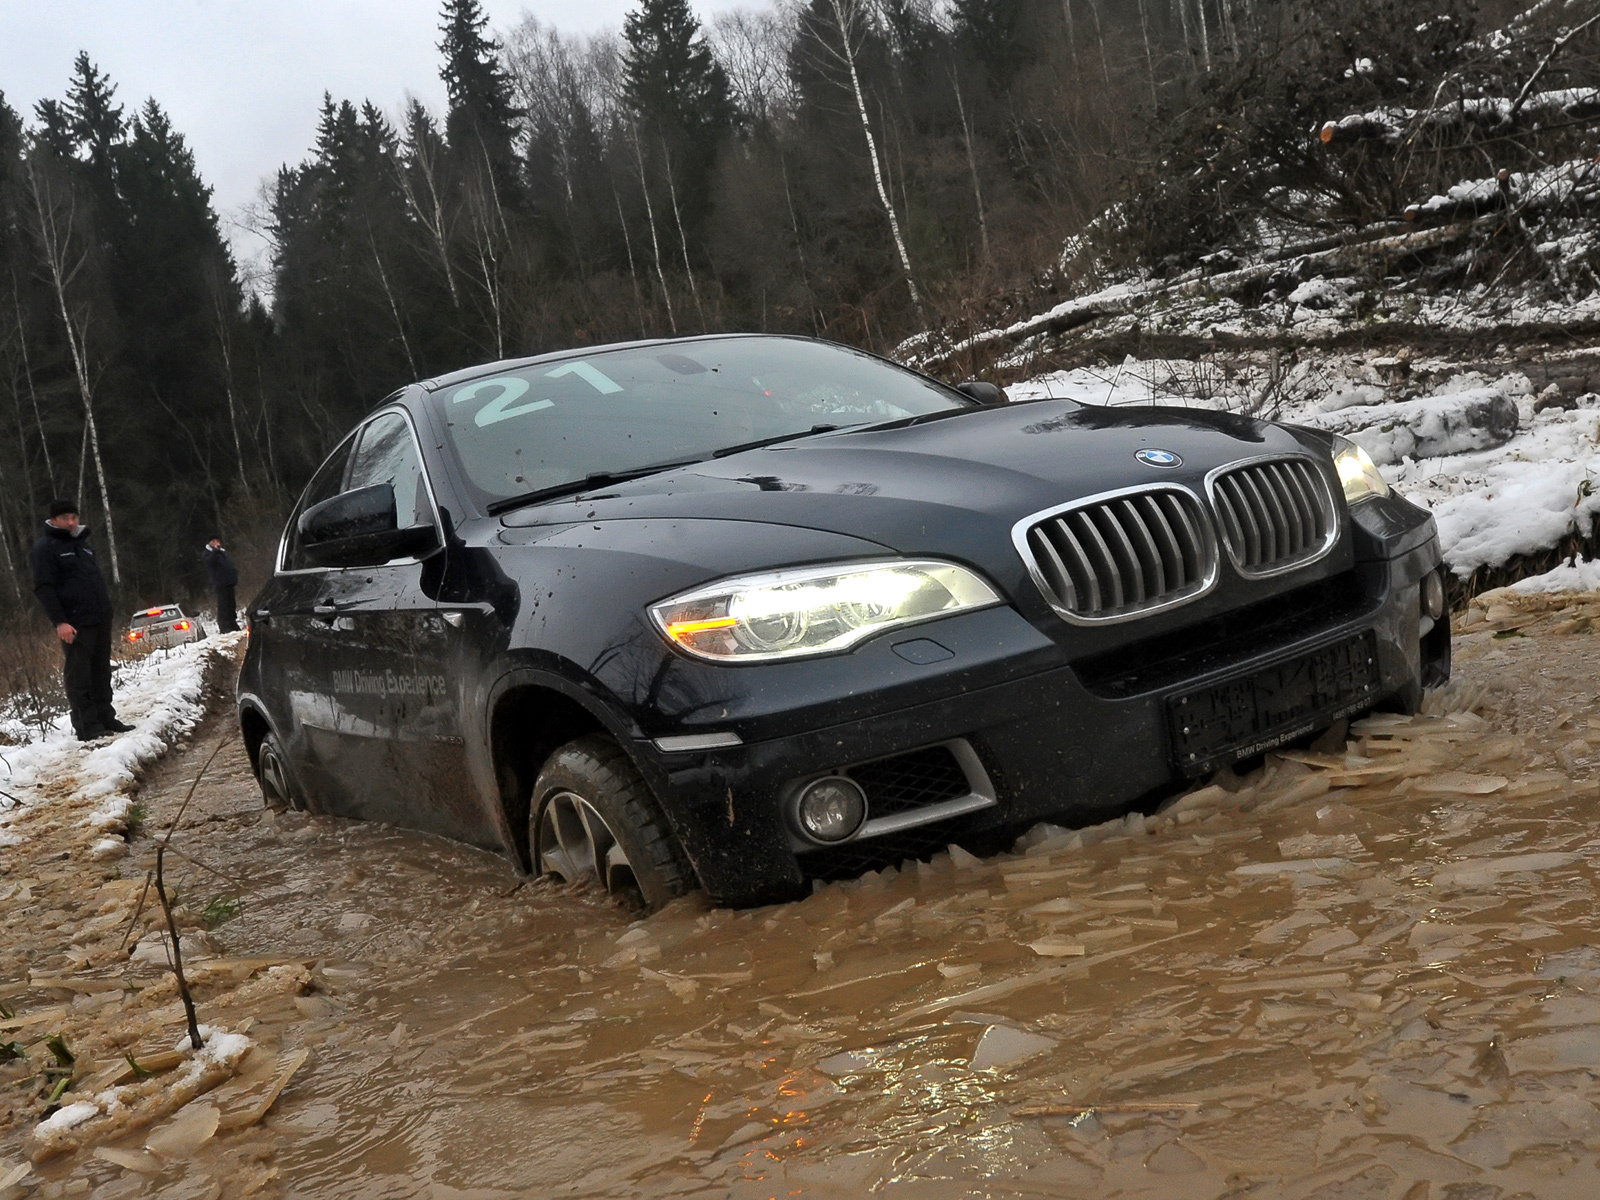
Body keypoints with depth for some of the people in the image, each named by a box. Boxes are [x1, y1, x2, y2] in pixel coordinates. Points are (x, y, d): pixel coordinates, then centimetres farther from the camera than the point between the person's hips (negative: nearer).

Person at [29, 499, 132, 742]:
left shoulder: (82, 544, 20)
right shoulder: (45, 548, -4)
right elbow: (43, 588, -12)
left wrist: (106, 610, 21)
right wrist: (59, 621, -21)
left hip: (100, 619, 8)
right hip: (75, 623, -8)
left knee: (101, 672, 10)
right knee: (79, 676, -7)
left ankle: (106, 719, 15)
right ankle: (87, 727, -7)